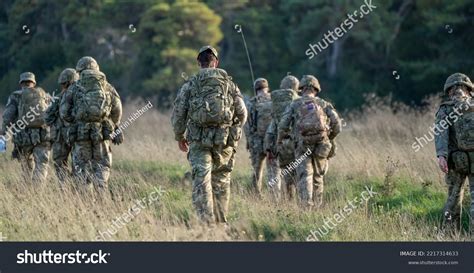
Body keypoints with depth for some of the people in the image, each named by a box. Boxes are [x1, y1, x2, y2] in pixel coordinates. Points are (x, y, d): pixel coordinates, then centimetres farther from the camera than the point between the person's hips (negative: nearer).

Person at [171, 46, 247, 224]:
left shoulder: (190, 85, 2)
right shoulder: (229, 83, 7)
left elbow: (178, 113, 0)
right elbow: (242, 113, 5)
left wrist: (179, 137, 14)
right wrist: (234, 132, 20)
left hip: (199, 140, -2)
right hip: (225, 140, 2)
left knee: (202, 182, -5)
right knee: (221, 181, 14)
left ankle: (206, 222, -17)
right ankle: (221, 221, 17)